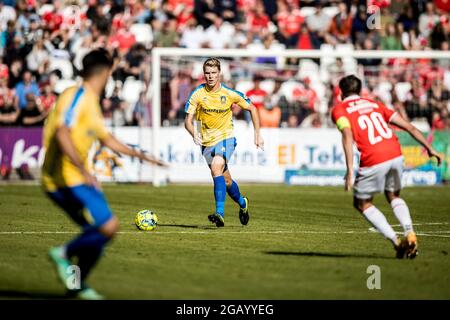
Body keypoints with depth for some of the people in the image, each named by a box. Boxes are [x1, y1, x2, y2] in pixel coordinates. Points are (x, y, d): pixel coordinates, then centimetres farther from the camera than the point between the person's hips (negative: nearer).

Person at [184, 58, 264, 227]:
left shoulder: (230, 93, -10)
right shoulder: (197, 94, -8)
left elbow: (252, 108, 4)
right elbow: (188, 120, -7)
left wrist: (258, 134, 1)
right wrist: (194, 133, -30)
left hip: (225, 137, -3)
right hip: (207, 141, 3)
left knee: (216, 167, -31)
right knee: (226, 181, 12)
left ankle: (220, 213, -36)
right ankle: (242, 204, 44)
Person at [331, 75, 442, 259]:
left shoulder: (339, 110, 10)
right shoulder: (375, 105, 25)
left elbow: (348, 135, -10)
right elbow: (408, 126, 19)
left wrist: (349, 170, -17)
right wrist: (429, 148, 23)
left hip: (373, 161, -5)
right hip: (396, 154, 5)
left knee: (362, 203, 17)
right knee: (394, 197, 28)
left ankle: (396, 242, 3)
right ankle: (409, 233, 3)